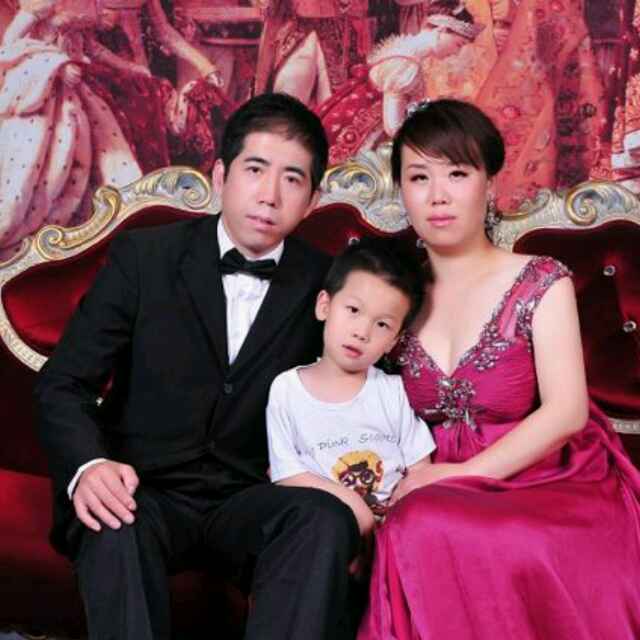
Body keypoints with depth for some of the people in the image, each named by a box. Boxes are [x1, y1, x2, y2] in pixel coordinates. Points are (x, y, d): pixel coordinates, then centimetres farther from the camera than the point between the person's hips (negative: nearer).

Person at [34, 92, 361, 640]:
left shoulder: (324, 284, 1)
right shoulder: (143, 256, -3)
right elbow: (62, 384, -4)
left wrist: (348, 512, -10)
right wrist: (87, 466, -26)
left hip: (250, 499, 2)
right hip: (145, 492, -1)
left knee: (326, 519, -30)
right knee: (114, 529, -35)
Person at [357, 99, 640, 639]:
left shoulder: (541, 283, -1)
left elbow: (566, 411, -11)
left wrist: (462, 475, -18)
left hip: (546, 485, -2)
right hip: (437, 497, 3)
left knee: (426, 528, -33)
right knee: (419, 528, -33)